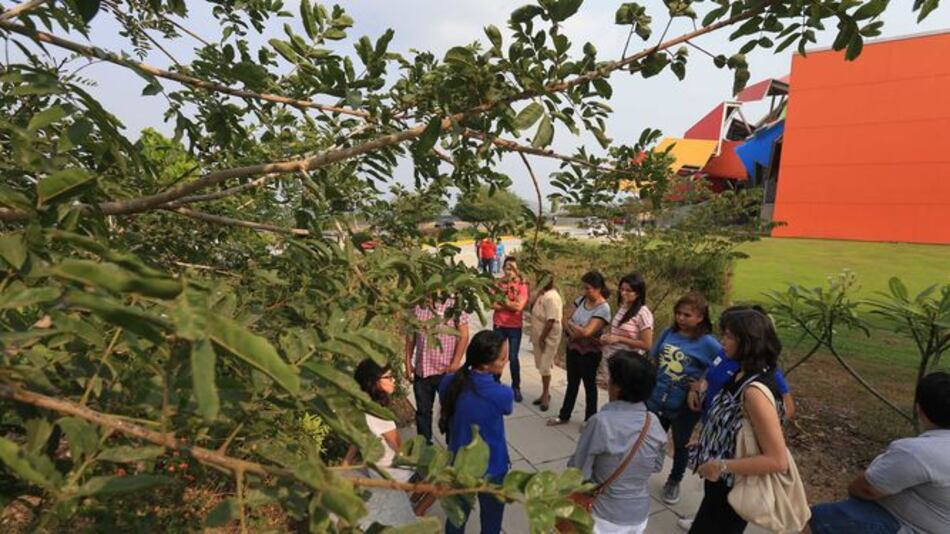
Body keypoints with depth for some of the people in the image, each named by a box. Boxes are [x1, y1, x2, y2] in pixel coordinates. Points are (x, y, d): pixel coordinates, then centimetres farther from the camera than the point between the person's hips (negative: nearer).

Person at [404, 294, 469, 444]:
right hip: (421, 369, 4)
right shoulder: (417, 307, 1)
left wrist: (455, 363, -14)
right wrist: (408, 362, 5)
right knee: (423, 410, 17)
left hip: (447, 370, -3)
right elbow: (411, 335, 8)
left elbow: (463, 335, -10)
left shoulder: (455, 306, -10)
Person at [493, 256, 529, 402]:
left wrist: (502, 302, -11)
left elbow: (519, 306, -19)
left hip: (515, 327, -2)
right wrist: (511, 305, -18)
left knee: (513, 358, 1)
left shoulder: (522, 285, -9)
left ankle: (516, 387, 18)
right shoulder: (498, 283, -2)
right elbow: (493, 304, -12)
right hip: (499, 325, 2)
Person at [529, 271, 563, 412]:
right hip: (539, 336, 9)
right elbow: (533, 311, 12)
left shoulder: (551, 297, -22)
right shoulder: (542, 294, 8)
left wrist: (542, 338, -20)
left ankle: (546, 395, 16)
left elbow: (551, 321, -24)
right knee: (541, 366, 16)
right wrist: (536, 297, -1)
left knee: (544, 367, 0)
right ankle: (545, 393, 28)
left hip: (548, 338, -9)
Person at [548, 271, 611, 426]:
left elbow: (586, 332, -25)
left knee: (589, 385, 11)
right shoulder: (581, 299, -2)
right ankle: (564, 415, 33)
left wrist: (571, 324, -10)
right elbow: (567, 323, 1)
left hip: (589, 352, -6)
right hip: (573, 347, 6)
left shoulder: (603, 308, -21)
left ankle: (590, 420, 28)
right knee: (572, 383, 19)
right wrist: (574, 333, -19)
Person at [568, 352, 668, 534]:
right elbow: (657, 466, 5)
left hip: (603, 516, -4)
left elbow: (579, 472, -19)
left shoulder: (601, 422, -27)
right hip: (639, 514, 4)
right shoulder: (655, 424, -11)